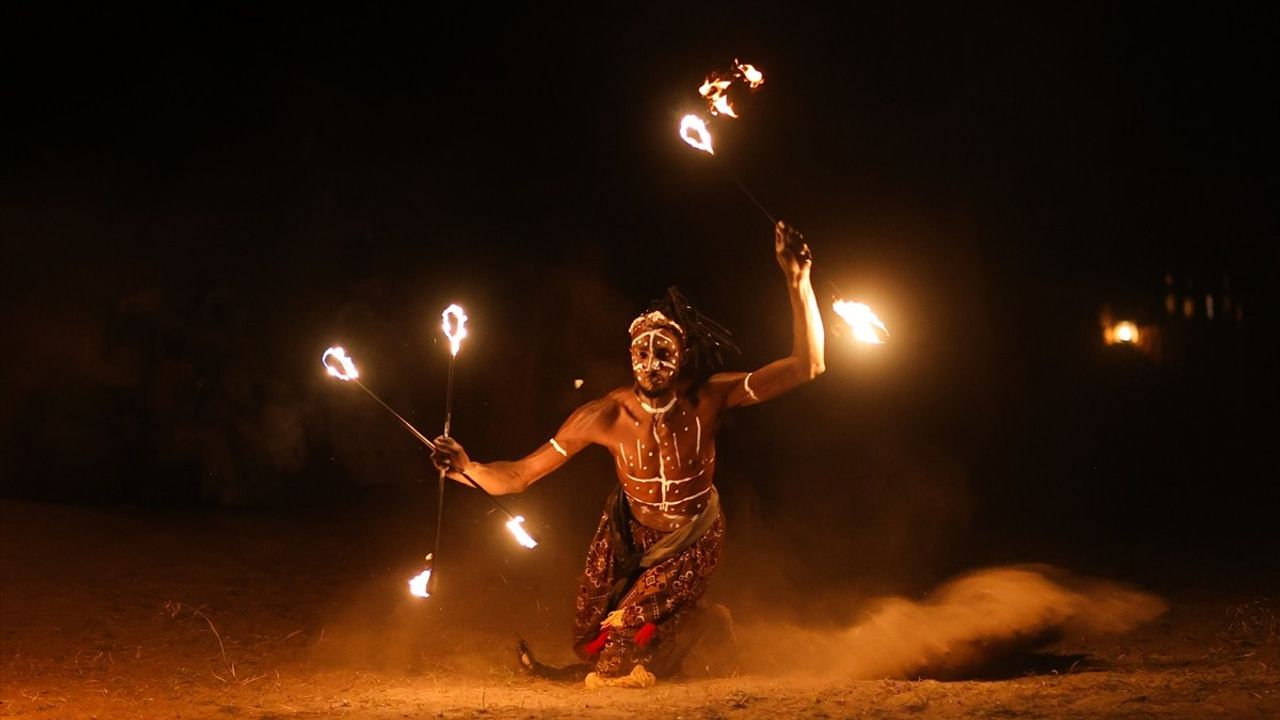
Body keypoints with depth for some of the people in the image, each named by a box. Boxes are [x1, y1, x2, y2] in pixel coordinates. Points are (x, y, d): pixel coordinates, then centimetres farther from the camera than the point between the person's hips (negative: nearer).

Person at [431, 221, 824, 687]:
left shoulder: (708, 400, -28)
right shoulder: (606, 416, -27)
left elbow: (806, 366, -35)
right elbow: (518, 476, -25)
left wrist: (798, 281, -44)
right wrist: (467, 468, -45)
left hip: (692, 540, -2)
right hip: (629, 532, 2)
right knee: (590, 641, 11)